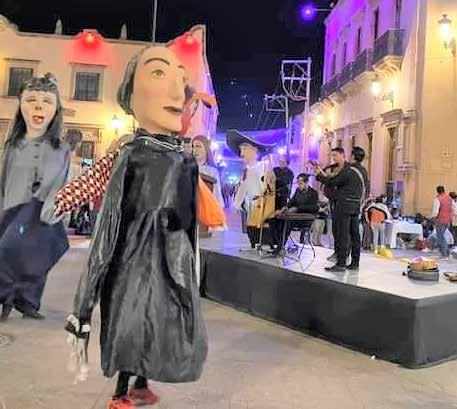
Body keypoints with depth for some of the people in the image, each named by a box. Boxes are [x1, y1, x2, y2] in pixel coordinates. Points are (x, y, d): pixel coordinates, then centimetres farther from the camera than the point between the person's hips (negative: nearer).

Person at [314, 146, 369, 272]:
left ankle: (341, 264, -3)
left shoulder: (348, 171, -17)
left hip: (345, 205, -8)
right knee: (354, 234, 10)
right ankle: (355, 263, 16)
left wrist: (319, 174, 3)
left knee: (343, 234, -5)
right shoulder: (364, 171, 9)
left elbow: (331, 182, -10)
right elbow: (367, 189, 16)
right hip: (357, 206, 8)